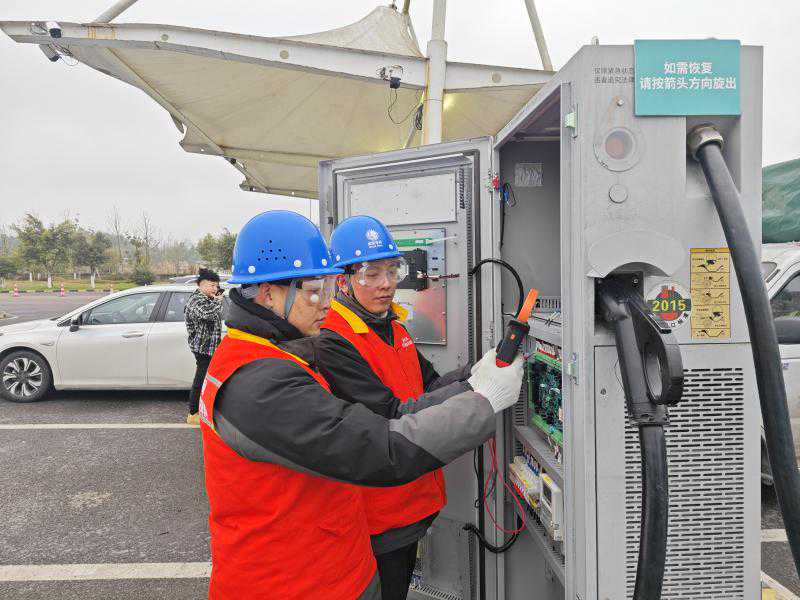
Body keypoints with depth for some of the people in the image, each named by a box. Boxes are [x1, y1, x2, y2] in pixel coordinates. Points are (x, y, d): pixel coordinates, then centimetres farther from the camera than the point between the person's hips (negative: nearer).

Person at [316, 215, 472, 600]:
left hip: (412, 503, 8)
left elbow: (430, 386, 4)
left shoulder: (393, 328, 7)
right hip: (377, 519, -8)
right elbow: (394, 417, -27)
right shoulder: (334, 343, -22)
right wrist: (474, 390, -28)